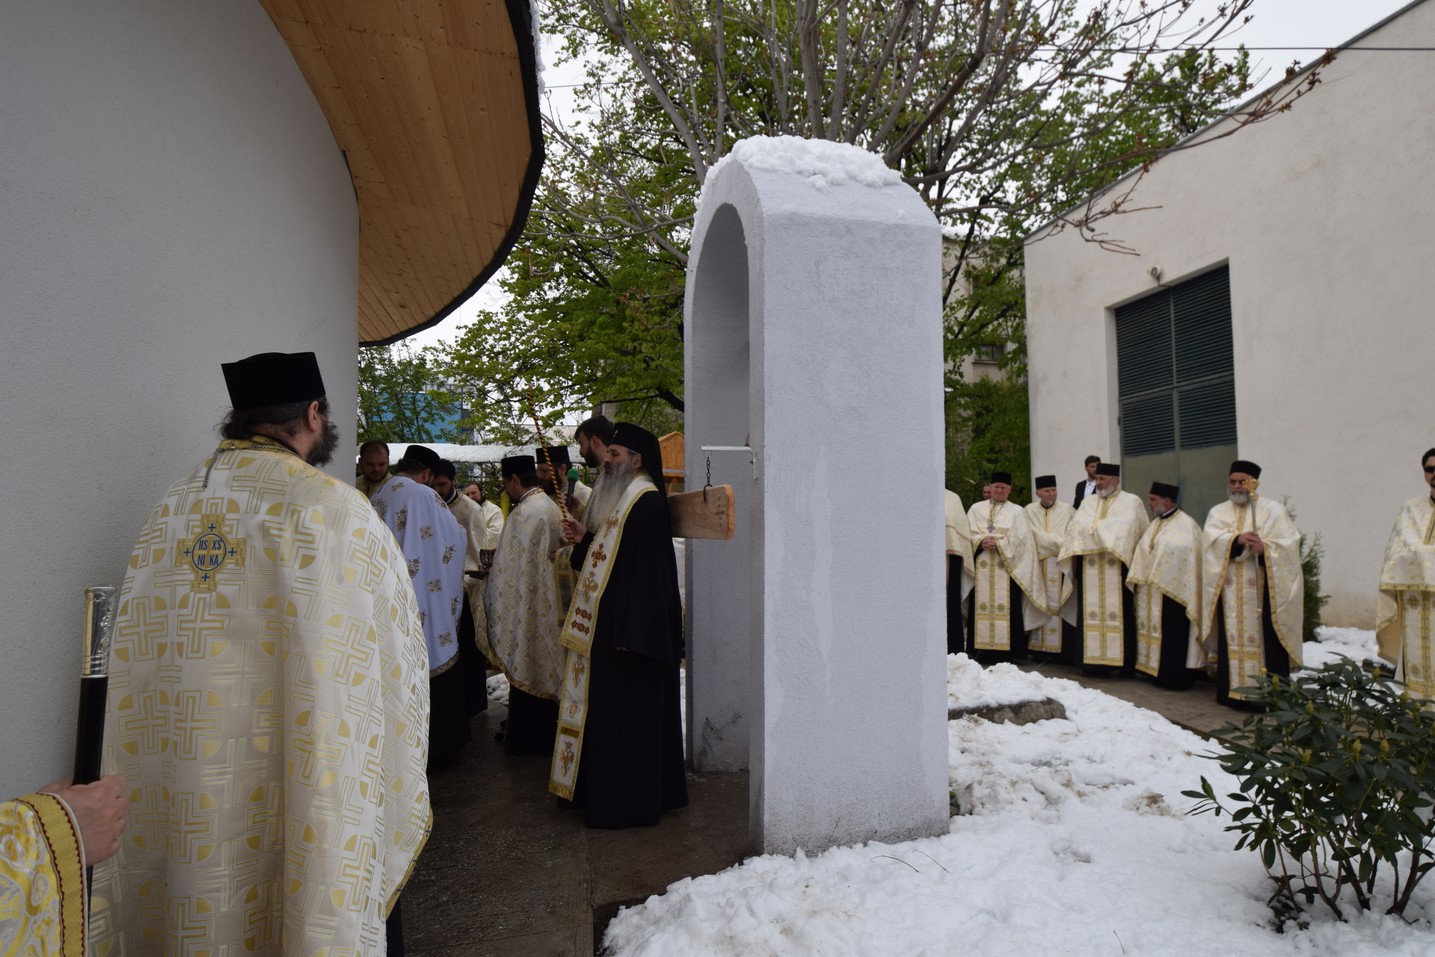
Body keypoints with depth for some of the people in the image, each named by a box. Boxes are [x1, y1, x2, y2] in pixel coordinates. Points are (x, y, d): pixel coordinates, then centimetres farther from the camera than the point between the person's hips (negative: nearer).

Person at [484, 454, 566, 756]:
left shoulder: (523, 513, -18)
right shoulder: (551, 507, 9)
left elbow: (509, 567, -17)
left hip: (524, 603, -8)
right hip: (548, 602, 9)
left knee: (525, 668, 1)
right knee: (545, 663, 15)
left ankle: (526, 736, 10)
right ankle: (545, 730, 25)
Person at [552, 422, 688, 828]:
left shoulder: (647, 502, -16)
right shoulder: (622, 499, 15)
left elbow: (648, 569, -23)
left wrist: (629, 633, -25)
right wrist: (585, 540, 5)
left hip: (631, 627, -10)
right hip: (611, 625, 10)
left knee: (627, 712, -2)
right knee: (614, 712, 16)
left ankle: (629, 802, 9)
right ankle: (612, 792, 27)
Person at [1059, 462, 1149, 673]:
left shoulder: (1131, 501, 5)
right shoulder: (1087, 502, 18)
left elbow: (1126, 527, -10)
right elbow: (1076, 526, 6)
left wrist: (1094, 527, -6)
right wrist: (1100, 529, -8)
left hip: (1117, 567, -4)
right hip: (1090, 568, 4)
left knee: (1118, 612, -4)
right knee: (1091, 612, 1)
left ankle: (1121, 660, 1)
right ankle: (1092, 658, 4)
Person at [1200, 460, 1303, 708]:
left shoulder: (1274, 510, 8)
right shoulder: (1218, 512, 13)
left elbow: (1289, 543, -3)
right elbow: (1212, 540, -4)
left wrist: (1265, 549, -21)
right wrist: (1237, 540, -22)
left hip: (1264, 589, -2)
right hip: (1230, 592, 2)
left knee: (1265, 641, -5)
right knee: (1233, 639, 2)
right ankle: (1233, 691, 7)